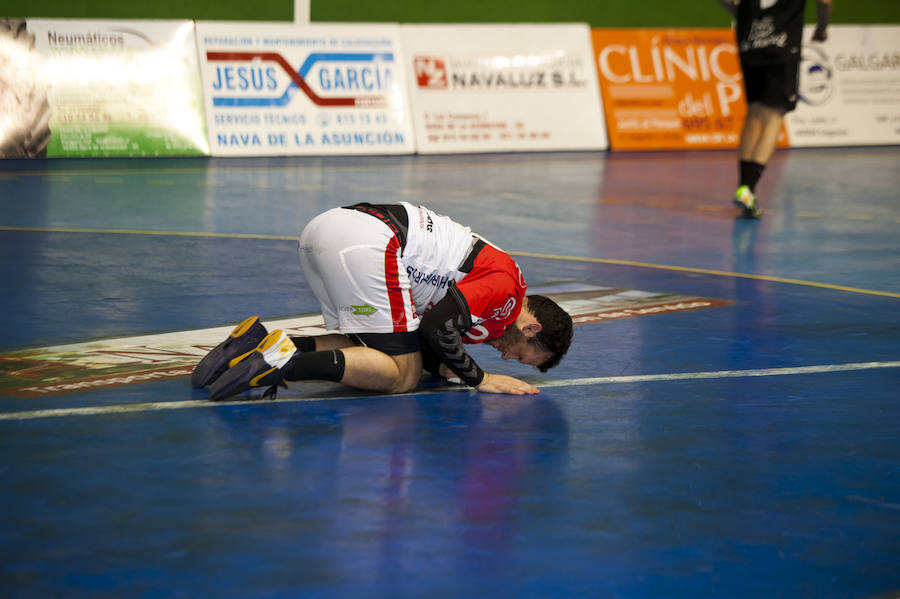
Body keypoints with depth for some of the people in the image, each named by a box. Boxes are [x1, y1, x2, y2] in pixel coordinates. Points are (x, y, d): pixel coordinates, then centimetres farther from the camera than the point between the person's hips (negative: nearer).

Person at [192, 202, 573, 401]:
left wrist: (439, 363, 11)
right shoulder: (508, 287, 2)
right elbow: (438, 325, -9)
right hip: (366, 242, -10)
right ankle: (285, 360, -20)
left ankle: (263, 343, 0)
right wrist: (478, 379, 4)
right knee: (402, 376, -4)